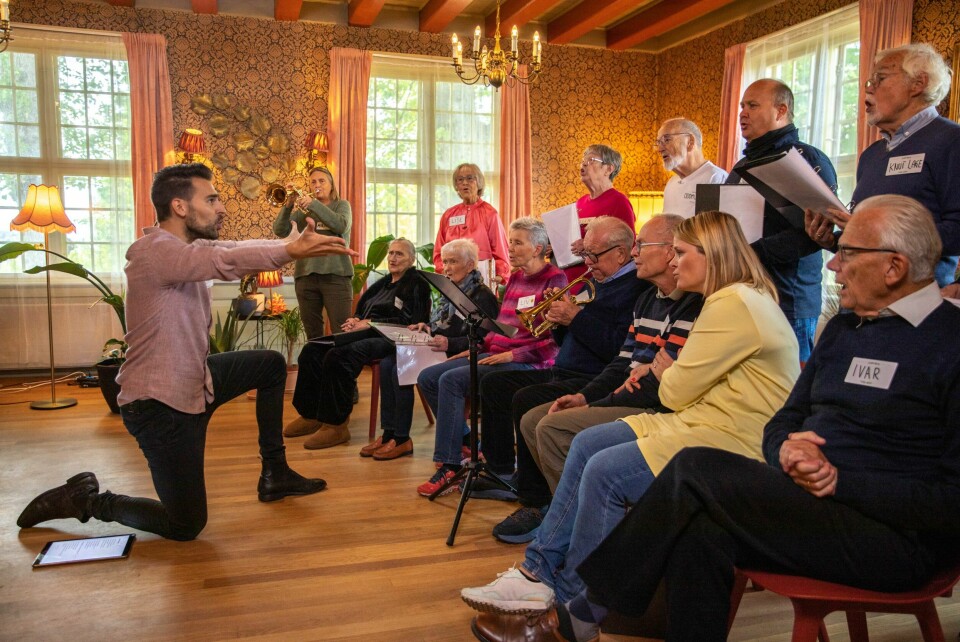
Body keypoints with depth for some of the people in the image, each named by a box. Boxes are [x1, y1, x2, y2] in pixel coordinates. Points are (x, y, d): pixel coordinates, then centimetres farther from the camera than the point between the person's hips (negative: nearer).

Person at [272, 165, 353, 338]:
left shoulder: (341, 205, 11)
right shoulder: (302, 210, 17)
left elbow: (341, 226, -11)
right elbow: (280, 231, 4)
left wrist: (313, 204, -15)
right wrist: (288, 205, -9)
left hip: (336, 274, -3)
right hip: (305, 275, 3)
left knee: (341, 331, -10)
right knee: (313, 334, 7)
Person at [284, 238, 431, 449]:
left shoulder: (416, 284, 1)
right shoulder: (382, 283, 26)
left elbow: (408, 322, -12)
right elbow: (361, 311, 28)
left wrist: (368, 324, -14)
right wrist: (355, 322, 2)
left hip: (389, 339, -9)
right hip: (365, 334, 9)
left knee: (338, 356, -32)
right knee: (311, 350, -10)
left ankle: (336, 425, -24)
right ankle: (311, 415, -3)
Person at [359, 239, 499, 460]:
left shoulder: (482, 296, -8)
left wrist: (450, 343, -30)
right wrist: (429, 328, 4)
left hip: (456, 357, -9)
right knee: (387, 363, -11)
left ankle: (401, 439, -14)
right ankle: (389, 433, -9)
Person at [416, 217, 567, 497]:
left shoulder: (554, 279, -7)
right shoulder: (514, 278, 18)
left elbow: (555, 340, -14)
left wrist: (512, 354, -20)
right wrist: (476, 348, 8)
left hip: (528, 362, -9)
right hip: (495, 353, 9)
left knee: (451, 380, -26)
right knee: (427, 377, -2)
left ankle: (449, 467, -19)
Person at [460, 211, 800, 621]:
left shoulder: (734, 303, -17)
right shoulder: (733, 298, 16)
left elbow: (677, 391, -14)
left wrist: (664, 373, 6)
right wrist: (670, 374, -3)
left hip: (734, 441, -11)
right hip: (701, 419, 11)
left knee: (604, 472, -21)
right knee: (586, 444, 1)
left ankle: (569, 600, -1)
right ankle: (540, 570, 4)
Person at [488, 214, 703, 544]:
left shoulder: (695, 306, -16)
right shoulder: (647, 299, 15)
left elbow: (670, 386, -22)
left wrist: (596, 405, -16)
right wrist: (583, 396, 0)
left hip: (658, 411, -10)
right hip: (633, 399, 10)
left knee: (553, 427, -21)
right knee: (531, 420, 4)